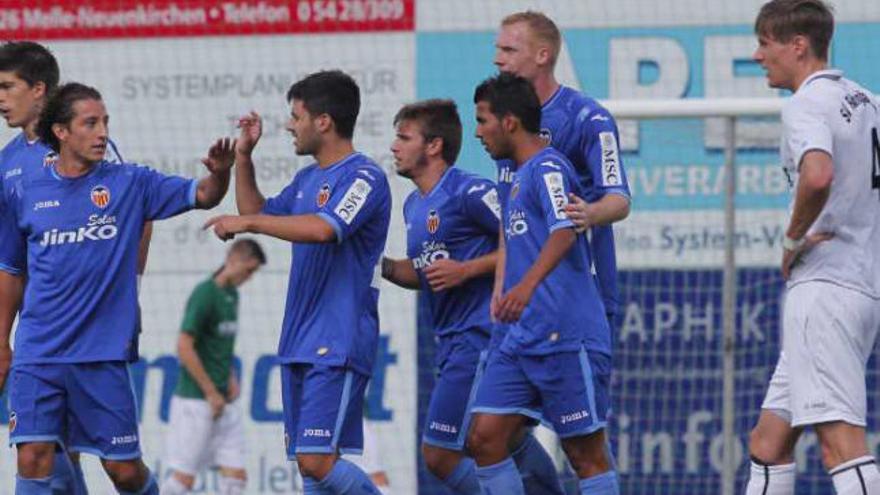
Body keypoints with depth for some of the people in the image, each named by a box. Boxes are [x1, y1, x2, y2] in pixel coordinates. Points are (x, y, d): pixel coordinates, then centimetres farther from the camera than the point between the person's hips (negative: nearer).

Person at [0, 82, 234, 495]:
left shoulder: (129, 183, 2)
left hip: (103, 354, 0)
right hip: (38, 354, 0)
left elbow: (203, 196, -3)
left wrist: (219, 173, -25)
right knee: (34, 459, -12)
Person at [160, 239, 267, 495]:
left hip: (225, 404, 8)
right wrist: (211, 393, -15)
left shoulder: (232, 295, 13)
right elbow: (184, 347, -18)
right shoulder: (204, 294, -13)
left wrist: (231, 378, 9)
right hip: (196, 402, -8)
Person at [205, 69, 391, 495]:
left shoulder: (363, 177, -12)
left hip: (339, 345, -9)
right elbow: (258, 214, 31)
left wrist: (246, 222, -20)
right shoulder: (307, 180, 16)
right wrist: (243, 158, 18)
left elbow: (323, 229, -28)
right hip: (299, 344, 9)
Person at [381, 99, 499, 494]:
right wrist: (382, 267, 9)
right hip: (452, 342, 10)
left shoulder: (468, 192, -13)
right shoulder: (414, 205, 16)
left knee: (439, 454, -10)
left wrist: (466, 270, -18)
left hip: (477, 338, -10)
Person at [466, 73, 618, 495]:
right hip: (521, 338, 9)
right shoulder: (520, 175, 20)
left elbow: (564, 233, -27)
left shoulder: (548, 167, -10)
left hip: (567, 336, -9)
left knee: (585, 453, -4)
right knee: (484, 437, -1)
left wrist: (527, 286, -40)